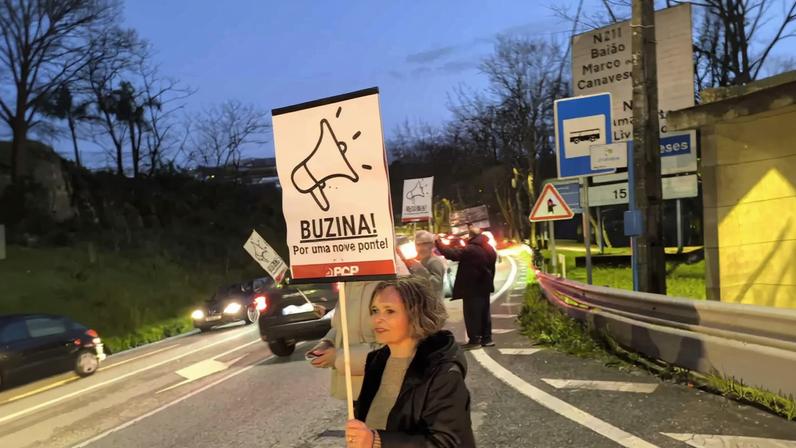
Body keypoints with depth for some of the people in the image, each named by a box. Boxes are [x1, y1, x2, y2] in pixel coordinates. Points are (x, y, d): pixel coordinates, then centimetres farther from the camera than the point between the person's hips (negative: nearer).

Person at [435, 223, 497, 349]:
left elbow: (451, 253, -19)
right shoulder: (490, 249, 9)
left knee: (472, 313, -2)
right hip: (485, 287, 8)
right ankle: (486, 338, 17)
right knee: (484, 313, 12)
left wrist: (438, 242, -10)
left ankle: (474, 339, 0)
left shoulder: (470, 250, -18)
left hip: (472, 288, -8)